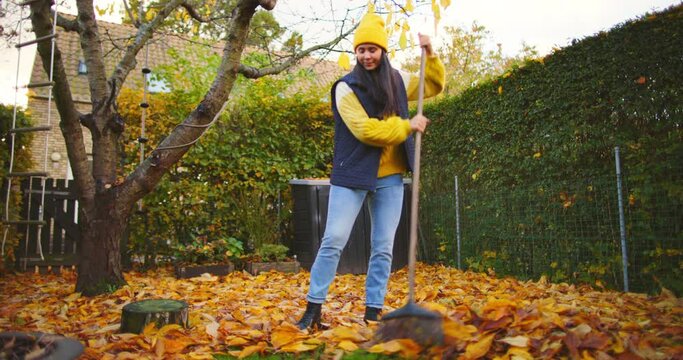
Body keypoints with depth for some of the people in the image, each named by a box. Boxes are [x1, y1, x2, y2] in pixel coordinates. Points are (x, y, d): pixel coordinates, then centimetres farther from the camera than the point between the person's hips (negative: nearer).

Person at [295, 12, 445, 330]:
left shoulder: (397, 81, 8)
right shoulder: (346, 87, -8)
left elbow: (434, 86, 24)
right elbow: (366, 130, -17)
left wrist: (430, 54, 8)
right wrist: (407, 126, -11)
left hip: (390, 178, 5)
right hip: (353, 174, -4)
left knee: (383, 248, 6)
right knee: (333, 242, -5)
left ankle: (373, 312, 16)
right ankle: (313, 309, 6)